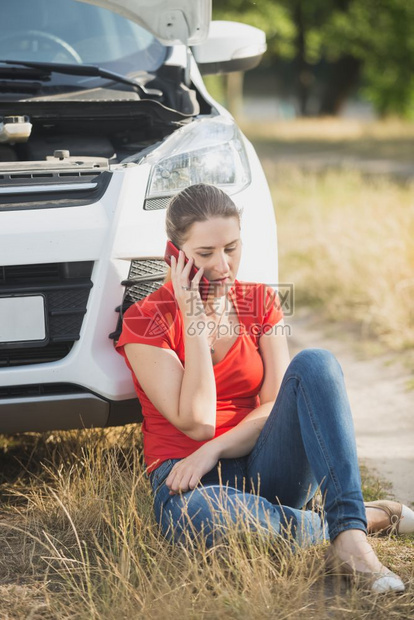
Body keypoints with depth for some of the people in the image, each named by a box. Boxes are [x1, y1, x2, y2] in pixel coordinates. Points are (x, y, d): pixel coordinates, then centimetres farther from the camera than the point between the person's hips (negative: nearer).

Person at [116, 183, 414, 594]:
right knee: (194, 515, -43)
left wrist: (214, 450, -17)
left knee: (314, 364, -24)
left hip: (262, 470, 4)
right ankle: (368, 518, -24)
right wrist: (195, 321, -13)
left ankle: (349, 537, -35)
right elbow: (196, 423, -13)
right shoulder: (145, 321, -4)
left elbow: (279, 406, 0)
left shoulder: (260, 302, 9)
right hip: (194, 480, -3)